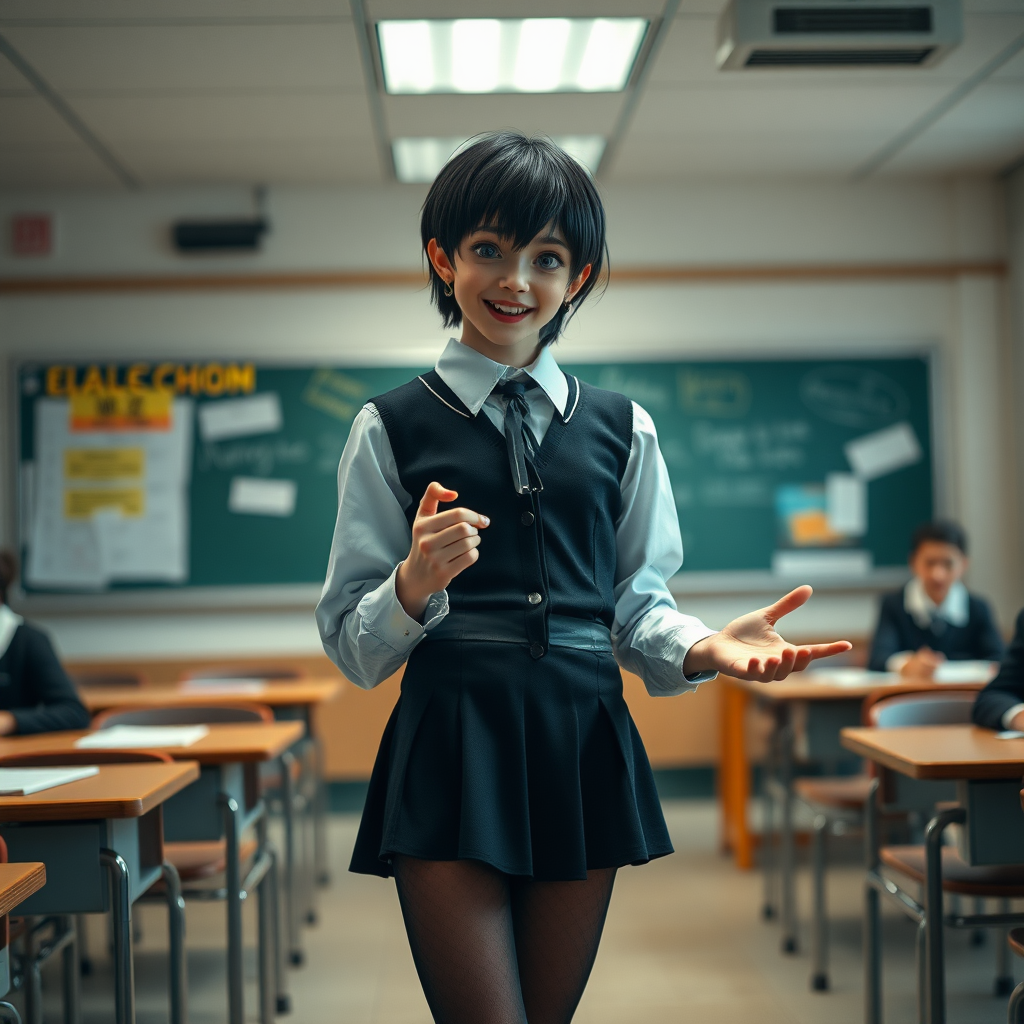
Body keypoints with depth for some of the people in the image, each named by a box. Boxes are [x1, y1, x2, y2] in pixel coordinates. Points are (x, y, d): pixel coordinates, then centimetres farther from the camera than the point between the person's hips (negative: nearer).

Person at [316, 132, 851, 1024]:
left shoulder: (620, 429, 10)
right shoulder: (392, 428, 1)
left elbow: (638, 608, 10)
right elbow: (353, 646, 0)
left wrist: (707, 648, -10)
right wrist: (417, 581, -20)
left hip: (582, 750, 3)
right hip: (451, 755, -3)